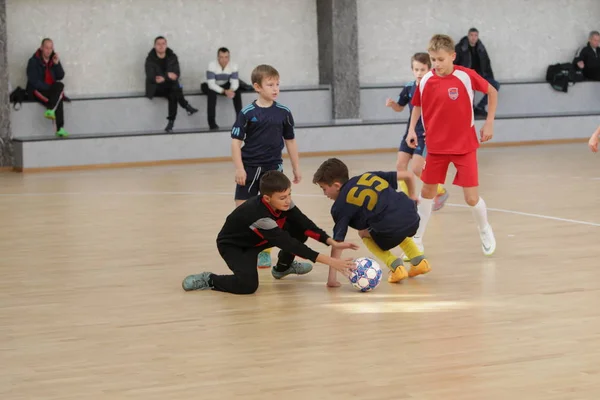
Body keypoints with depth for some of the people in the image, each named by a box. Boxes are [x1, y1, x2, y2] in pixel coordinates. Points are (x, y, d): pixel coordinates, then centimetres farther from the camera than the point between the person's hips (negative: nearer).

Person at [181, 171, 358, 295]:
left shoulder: (282, 202, -21)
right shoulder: (258, 215, -40)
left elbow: (305, 224, -12)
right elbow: (288, 243, -42)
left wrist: (332, 242, -25)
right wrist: (328, 261, -44)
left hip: (256, 239, 8)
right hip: (232, 244, -8)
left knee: (300, 229, -10)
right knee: (248, 285, -33)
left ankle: (283, 267, 16)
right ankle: (208, 280, -7)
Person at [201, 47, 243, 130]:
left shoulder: (233, 66, -17)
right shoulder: (212, 65, -28)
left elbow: (235, 82, -20)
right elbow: (211, 84, -33)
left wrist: (231, 90, -44)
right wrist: (224, 91, -44)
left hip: (225, 86, 3)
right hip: (210, 86, -3)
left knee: (237, 91, -23)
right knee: (212, 92, -36)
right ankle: (211, 121, -34)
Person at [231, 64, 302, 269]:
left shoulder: (283, 112, 1)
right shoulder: (247, 113, -6)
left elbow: (290, 140, 11)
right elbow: (236, 141, -5)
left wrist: (296, 167, 12)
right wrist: (239, 168, -12)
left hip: (273, 168, 2)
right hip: (249, 168, -1)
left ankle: (265, 252, 16)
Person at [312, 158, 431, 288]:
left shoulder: (341, 206, 6)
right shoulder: (368, 176, 20)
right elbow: (409, 175, 20)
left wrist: (331, 278, 4)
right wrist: (412, 197, 38)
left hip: (391, 230, -6)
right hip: (412, 216, 6)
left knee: (365, 234, 27)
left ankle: (396, 266, 9)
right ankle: (419, 260, 27)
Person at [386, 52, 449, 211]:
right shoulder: (409, 88, 2)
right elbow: (400, 108, 16)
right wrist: (392, 104, -6)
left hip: (426, 134, -6)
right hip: (411, 131, 6)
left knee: (417, 169, -12)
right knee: (400, 165, 0)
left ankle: (440, 191, 11)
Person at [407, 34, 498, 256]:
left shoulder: (466, 76, -14)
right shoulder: (426, 81, -6)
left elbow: (492, 92, 1)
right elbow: (417, 106, 12)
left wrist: (489, 123, -2)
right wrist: (412, 130, -1)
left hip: (464, 146, -3)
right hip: (436, 146, 3)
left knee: (472, 198, -3)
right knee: (427, 192, 9)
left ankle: (485, 230, 27)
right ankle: (417, 240, 21)